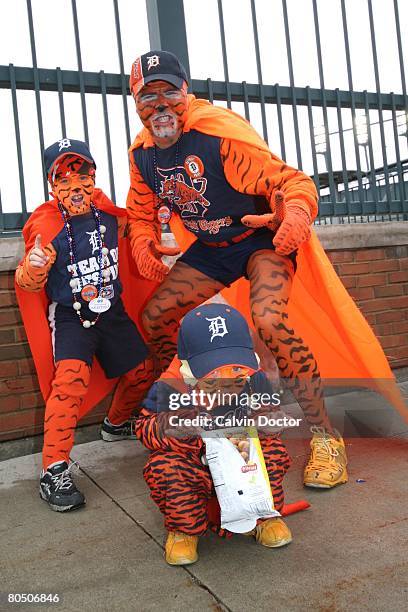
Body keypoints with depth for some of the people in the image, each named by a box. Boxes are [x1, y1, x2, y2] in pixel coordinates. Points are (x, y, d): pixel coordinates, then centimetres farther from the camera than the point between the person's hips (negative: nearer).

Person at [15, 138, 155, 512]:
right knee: (72, 377, -27)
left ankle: (117, 424, 40)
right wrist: (33, 267, -35)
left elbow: (126, 226, 25)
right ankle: (55, 471, -21)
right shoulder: (46, 225, -15)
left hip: (112, 310, 6)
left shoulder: (107, 211, -1)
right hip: (69, 316, -6)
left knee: (142, 371, 12)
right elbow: (28, 284, -14)